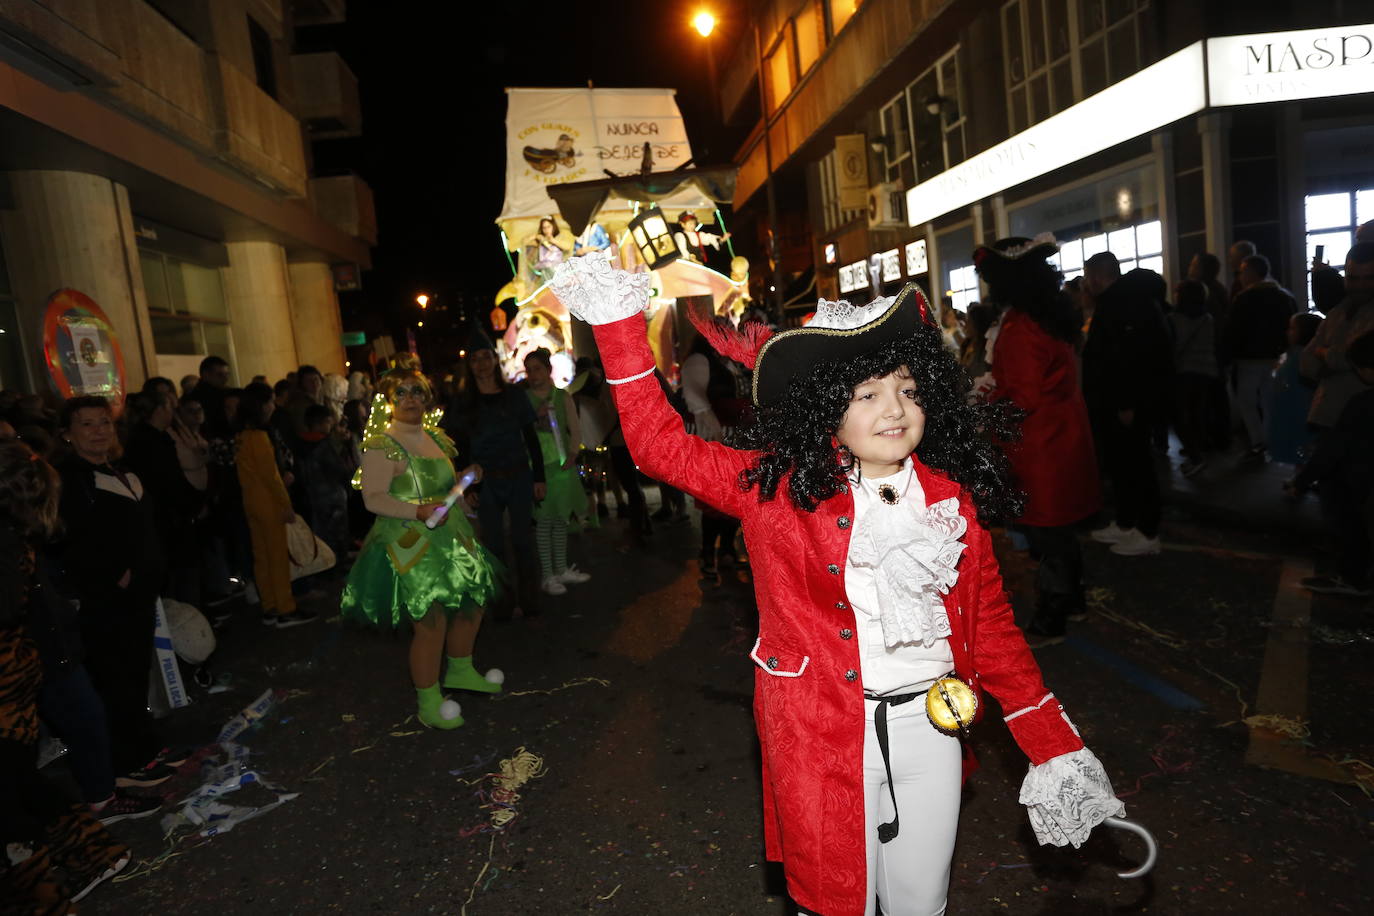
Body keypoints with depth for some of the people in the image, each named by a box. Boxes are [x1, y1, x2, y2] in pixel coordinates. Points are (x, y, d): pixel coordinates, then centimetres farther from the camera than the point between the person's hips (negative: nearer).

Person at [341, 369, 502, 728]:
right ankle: (428, 705, 11)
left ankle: (460, 671, 41)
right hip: (411, 546, -8)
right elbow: (373, 498, -20)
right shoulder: (382, 445, -13)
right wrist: (418, 511, -32)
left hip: (450, 537, 9)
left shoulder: (435, 436, 11)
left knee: (473, 604, 17)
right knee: (431, 622, -8)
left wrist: (465, 477, 5)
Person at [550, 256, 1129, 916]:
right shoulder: (777, 485, -9)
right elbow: (659, 444, -10)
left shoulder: (954, 496, 0)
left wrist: (1053, 749, 4)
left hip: (928, 723, 3)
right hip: (822, 737, -3)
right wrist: (618, 317, -14)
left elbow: (992, 626, 6)